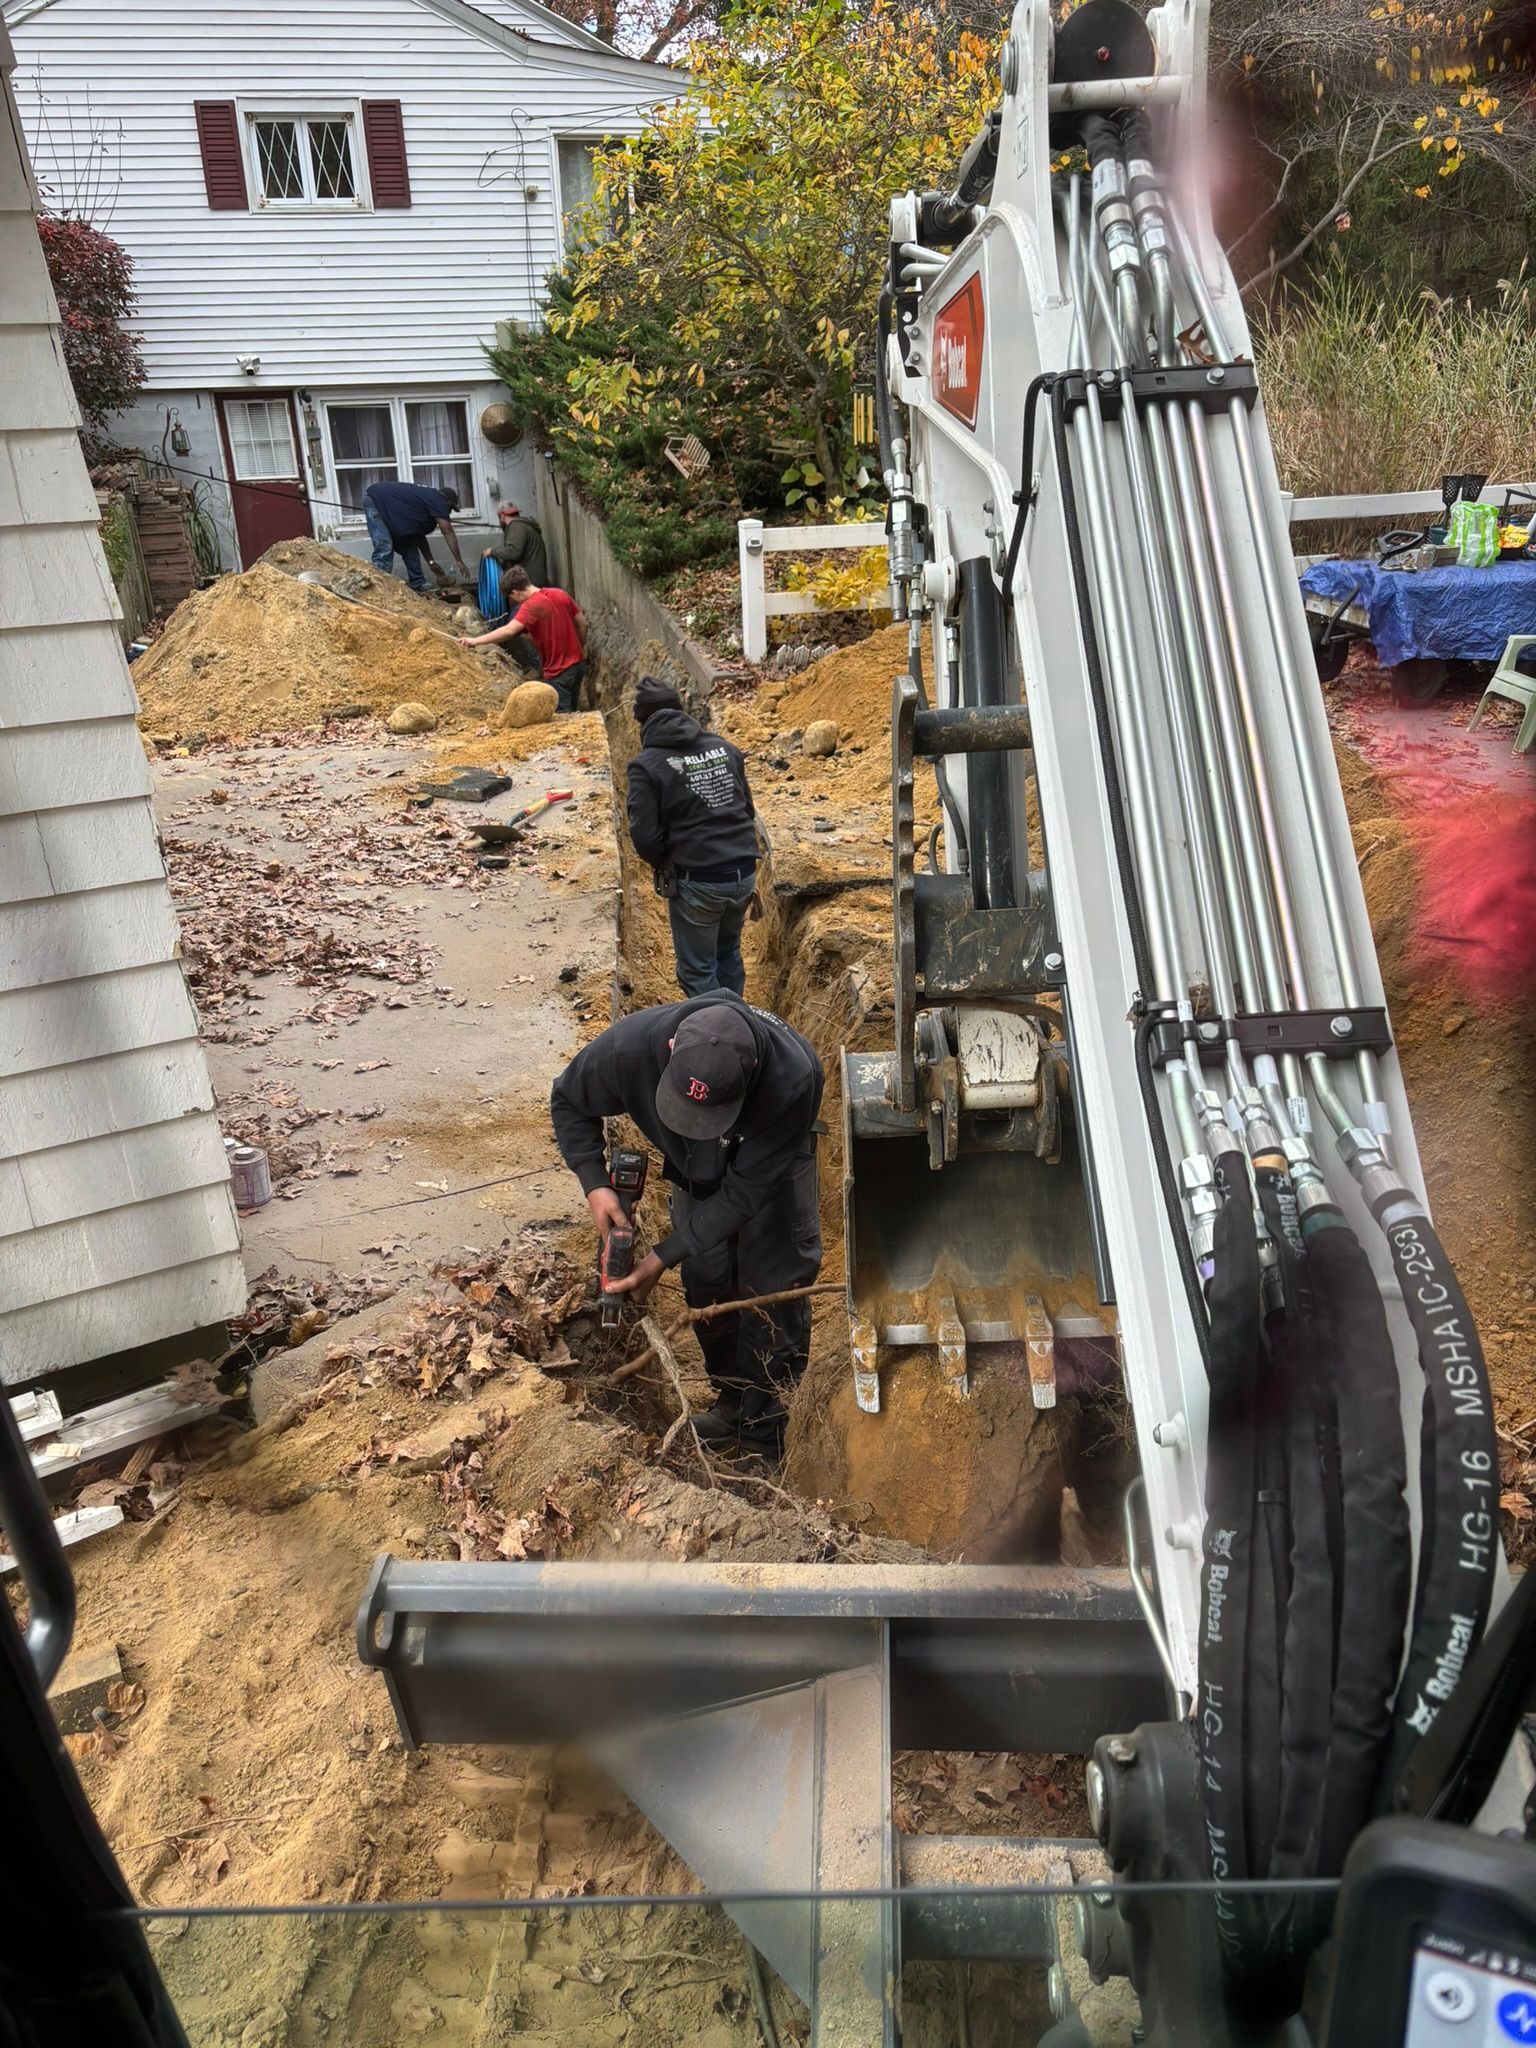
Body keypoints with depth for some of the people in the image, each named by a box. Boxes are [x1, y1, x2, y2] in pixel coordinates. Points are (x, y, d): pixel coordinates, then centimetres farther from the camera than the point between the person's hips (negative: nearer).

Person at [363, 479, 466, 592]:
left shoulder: (428, 498, 14)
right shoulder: (438, 501, -14)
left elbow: (419, 534, 16)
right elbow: (448, 533, -17)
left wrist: (431, 562, 15)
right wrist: (459, 562, -15)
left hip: (386, 505, 10)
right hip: (374, 500, -10)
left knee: (409, 544, 10)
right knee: (384, 548, -20)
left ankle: (418, 585, 13)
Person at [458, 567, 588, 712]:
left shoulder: (531, 606, -18)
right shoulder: (561, 594, 3)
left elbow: (509, 631, -31)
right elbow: (582, 623, 8)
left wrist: (475, 641, -32)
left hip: (558, 671, -8)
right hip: (578, 662, 8)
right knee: (570, 712, 18)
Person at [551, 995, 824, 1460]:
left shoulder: (793, 1080, -45)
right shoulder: (630, 1045, -38)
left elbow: (745, 1190, -33)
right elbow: (568, 1102, -15)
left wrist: (663, 1257, -33)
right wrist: (594, 1184, -28)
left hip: (772, 1162, -2)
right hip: (695, 1166, 3)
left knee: (775, 1288, -5)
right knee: (707, 1282, 4)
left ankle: (763, 1434, 10)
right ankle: (733, 1401, 27)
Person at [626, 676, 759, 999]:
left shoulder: (647, 765, -9)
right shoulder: (725, 748, 8)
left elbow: (645, 836, -12)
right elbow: (748, 810, 12)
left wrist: (664, 865, 7)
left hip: (696, 883, -6)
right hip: (744, 874, 6)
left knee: (698, 971, 10)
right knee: (729, 954, 26)